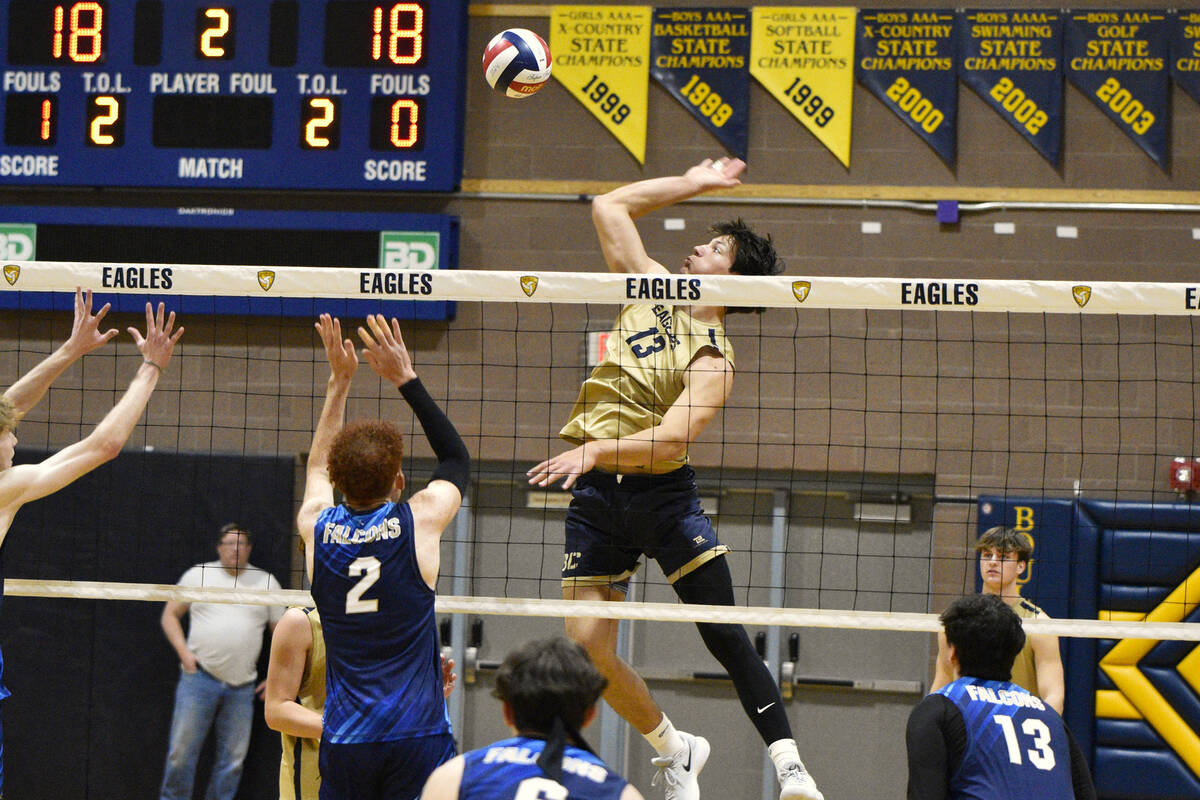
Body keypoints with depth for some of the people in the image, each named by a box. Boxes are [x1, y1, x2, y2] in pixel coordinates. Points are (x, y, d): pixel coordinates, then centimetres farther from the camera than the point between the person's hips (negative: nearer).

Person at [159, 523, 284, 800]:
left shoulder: (266, 582, 10)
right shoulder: (198, 575, 6)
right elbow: (170, 614, 11)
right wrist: (184, 652, -3)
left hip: (242, 685, 2)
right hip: (199, 677, -2)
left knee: (233, 758, 3)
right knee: (182, 751, -5)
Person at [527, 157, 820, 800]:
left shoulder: (715, 359, -6)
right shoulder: (651, 286, 11)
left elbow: (670, 439, -20)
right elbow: (608, 207, 17)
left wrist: (596, 450, -31)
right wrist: (693, 183, 19)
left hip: (663, 492, -5)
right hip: (595, 494, 5)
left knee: (725, 635, -10)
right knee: (586, 644, -3)